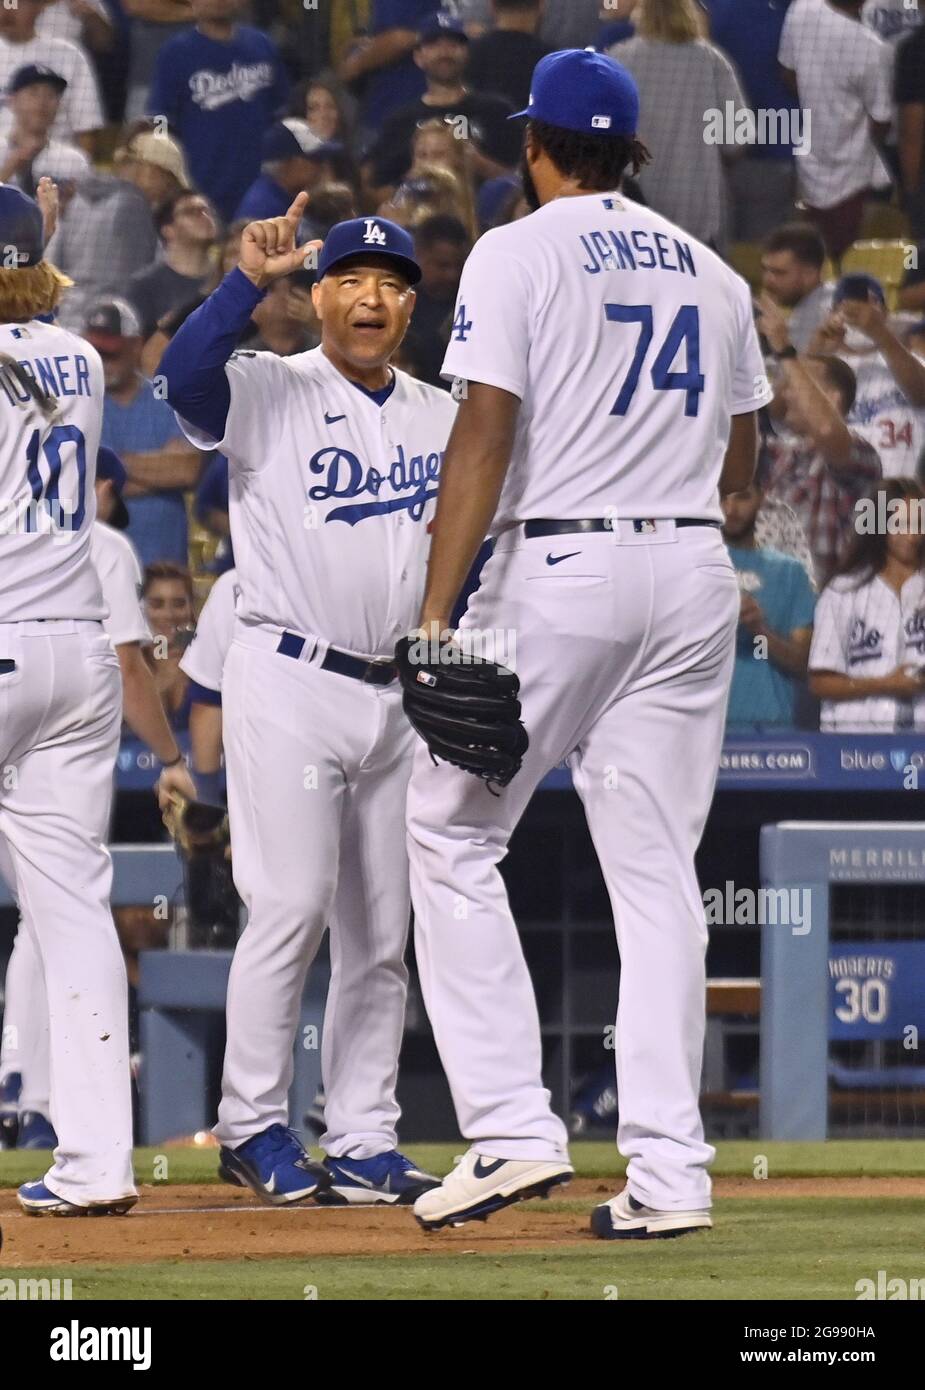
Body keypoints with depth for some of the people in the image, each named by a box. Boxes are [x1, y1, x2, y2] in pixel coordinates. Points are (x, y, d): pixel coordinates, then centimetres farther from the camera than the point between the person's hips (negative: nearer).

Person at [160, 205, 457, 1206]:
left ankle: (363, 1142, 11)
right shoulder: (267, 393, -3)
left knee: (380, 931, 7)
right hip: (287, 681, -6)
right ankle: (251, 1125, 0)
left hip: (400, 698, 6)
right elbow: (183, 375, -24)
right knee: (291, 907, -11)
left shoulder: (442, 419, 14)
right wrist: (249, 278, -30)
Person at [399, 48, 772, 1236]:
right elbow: (740, 457, 18)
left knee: (453, 835, 5)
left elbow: (485, 434, -13)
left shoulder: (516, 255, -4)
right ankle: (667, 1169, -1)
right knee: (657, 869, 6)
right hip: (694, 574, 5)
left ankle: (512, 1128, -5)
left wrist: (437, 617, -16)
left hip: (558, 569, -5)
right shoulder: (712, 273, 13)